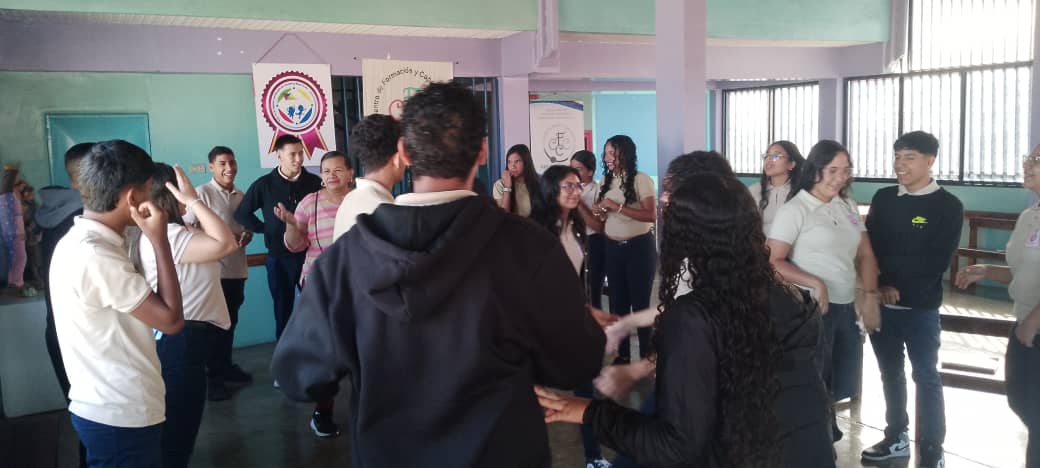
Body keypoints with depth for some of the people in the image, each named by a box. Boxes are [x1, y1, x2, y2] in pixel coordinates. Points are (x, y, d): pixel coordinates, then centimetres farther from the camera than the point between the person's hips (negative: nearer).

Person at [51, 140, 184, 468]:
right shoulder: (95, 255, -25)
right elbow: (171, 319, -23)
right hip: (120, 416, -10)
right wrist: (159, 240, -21)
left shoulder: (81, 241, 7)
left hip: (108, 407, 10)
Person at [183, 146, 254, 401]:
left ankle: (225, 366, 32)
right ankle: (211, 376, 15)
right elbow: (185, 227, -14)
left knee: (230, 322, 17)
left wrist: (247, 236, -3)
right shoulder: (202, 193, -9)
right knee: (213, 324, 4)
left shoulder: (241, 196, 9)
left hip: (237, 270, 6)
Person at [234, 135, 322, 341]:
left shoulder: (315, 182, -1)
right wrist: (265, 229, 0)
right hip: (279, 258, 0)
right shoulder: (264, 184, -1)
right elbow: (242, 213, 8)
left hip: (310, 254, 0)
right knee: (283, 309, 10)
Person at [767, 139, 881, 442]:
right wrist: (815, 284, -19)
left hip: (846, 308, 6)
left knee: (842, 385, 17)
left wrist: (870, 296, 0)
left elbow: (865, 255, 12)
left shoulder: (848, 207, 9)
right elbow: (772, 262, -14)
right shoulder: (795, 210, -10)